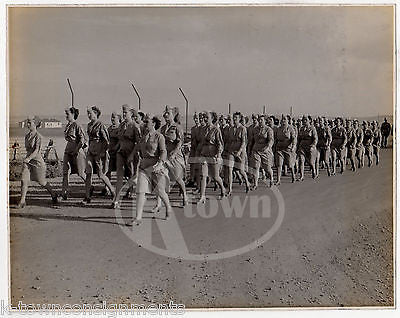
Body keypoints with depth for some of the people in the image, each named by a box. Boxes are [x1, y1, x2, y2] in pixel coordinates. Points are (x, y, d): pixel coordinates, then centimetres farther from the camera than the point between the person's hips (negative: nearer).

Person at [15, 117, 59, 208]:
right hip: (27, 160, 6)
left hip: (37, 160, -6)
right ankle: (22, 201, -3)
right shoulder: (27, 136, 9)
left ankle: (54, 195, 27)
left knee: (41, 181, 5)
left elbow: (37, 150, -22)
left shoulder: (38, 136, -13)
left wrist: (29, 158, -33)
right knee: (24, 179, -7)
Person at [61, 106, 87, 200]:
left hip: (77, 150, -8)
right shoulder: (67, 125, 11)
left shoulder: (77, 125, -12)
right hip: (68, 150, 8)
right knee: (65, 171, -2)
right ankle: (64, 193, -1)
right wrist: (69, 149, 19)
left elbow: (82, 139, -16)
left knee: (80, 172, 1)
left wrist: (77, 149, -19)